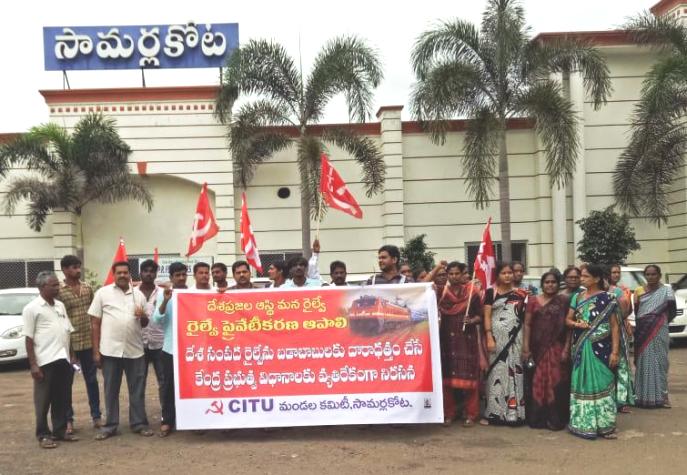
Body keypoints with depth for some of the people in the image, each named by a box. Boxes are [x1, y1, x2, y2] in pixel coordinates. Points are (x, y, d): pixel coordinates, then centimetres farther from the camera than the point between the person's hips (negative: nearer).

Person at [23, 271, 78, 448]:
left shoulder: (60, 305, 13)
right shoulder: (32, 308, -6)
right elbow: (29, 338, -8)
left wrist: (71, 356, 11)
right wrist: (33, 364, -12)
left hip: (63, 360, 6)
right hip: (45, 361, -6)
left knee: (61, 399, 12)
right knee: (43, 400, 4)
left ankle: (60, 431, 22)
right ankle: (43, 435, 12)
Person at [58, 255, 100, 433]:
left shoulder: (87, 288, 6)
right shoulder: (58, 291, -8)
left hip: (89, 341, 4)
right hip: (68, 343, -4)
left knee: (92, 379, 12)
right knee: (67, 382, 7)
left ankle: (96, 415, 22)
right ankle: (68, 419, 18)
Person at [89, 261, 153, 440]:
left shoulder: (139, 295, 8)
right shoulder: (103, 293, 1)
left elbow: (145, 323, 16)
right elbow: (95, 323, 1)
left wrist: (143, 316, -9)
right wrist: (96, 351, -3)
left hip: (135, 350, 2)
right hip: (110, 350, -2)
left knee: (137, 389, 8)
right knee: (111, 390, 7)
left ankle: (139, 423, 18)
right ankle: (110, 425, 17)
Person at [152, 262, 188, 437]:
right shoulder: (163, 295, 1)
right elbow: (157, 320, -8)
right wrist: (165, 301, -19)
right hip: (170, 348, 0)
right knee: (168, 385, 6)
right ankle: (167, 421, 14)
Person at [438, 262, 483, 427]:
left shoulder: (472, 293, 3)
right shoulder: (441, 292, 5)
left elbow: (480, 316, 5)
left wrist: (472, 321, -15)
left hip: (467, 339, -1)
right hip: (447, 339, 1)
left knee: (468, 375, -3)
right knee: (447, 376, 2)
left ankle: (470, 414, 6)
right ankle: (448, 413, 12)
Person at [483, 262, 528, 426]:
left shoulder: (520, 293, 9)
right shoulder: (491, 292, 3)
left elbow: (526, 317, 10)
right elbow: (487, 316, -2)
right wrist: (489, 338, -10)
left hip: (515, 337, 2)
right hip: (497, 336, -2)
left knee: (514, 372, 2)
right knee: (498, 371, 0)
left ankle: (514, 411, 6)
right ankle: (496, 411, 3)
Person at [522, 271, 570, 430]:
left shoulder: (563, 301, 4)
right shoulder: (533, 300, 5)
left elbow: (569, 326, 1)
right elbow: (527, 325, 2)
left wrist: (566, 348, -8)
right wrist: (525, 347, -5)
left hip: (557, 348, -1)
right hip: (537, 348, 1)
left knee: (555, 382, 0)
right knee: (537, 382, 4)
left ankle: (555, 419, 9)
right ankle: (536, 418, 13)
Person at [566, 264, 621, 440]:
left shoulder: (608, 299, -4)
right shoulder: (577, 297, 9)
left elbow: (614, 326, -5)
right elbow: (568, 320, 12)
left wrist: (615, 351, -11)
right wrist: (577, 324, -11)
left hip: (600, 348, -4)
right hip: (581, 347, 4)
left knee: (601, 384, -3)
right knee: (581, 383, 6)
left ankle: (604, 425, 4)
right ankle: (583, 423, 15)